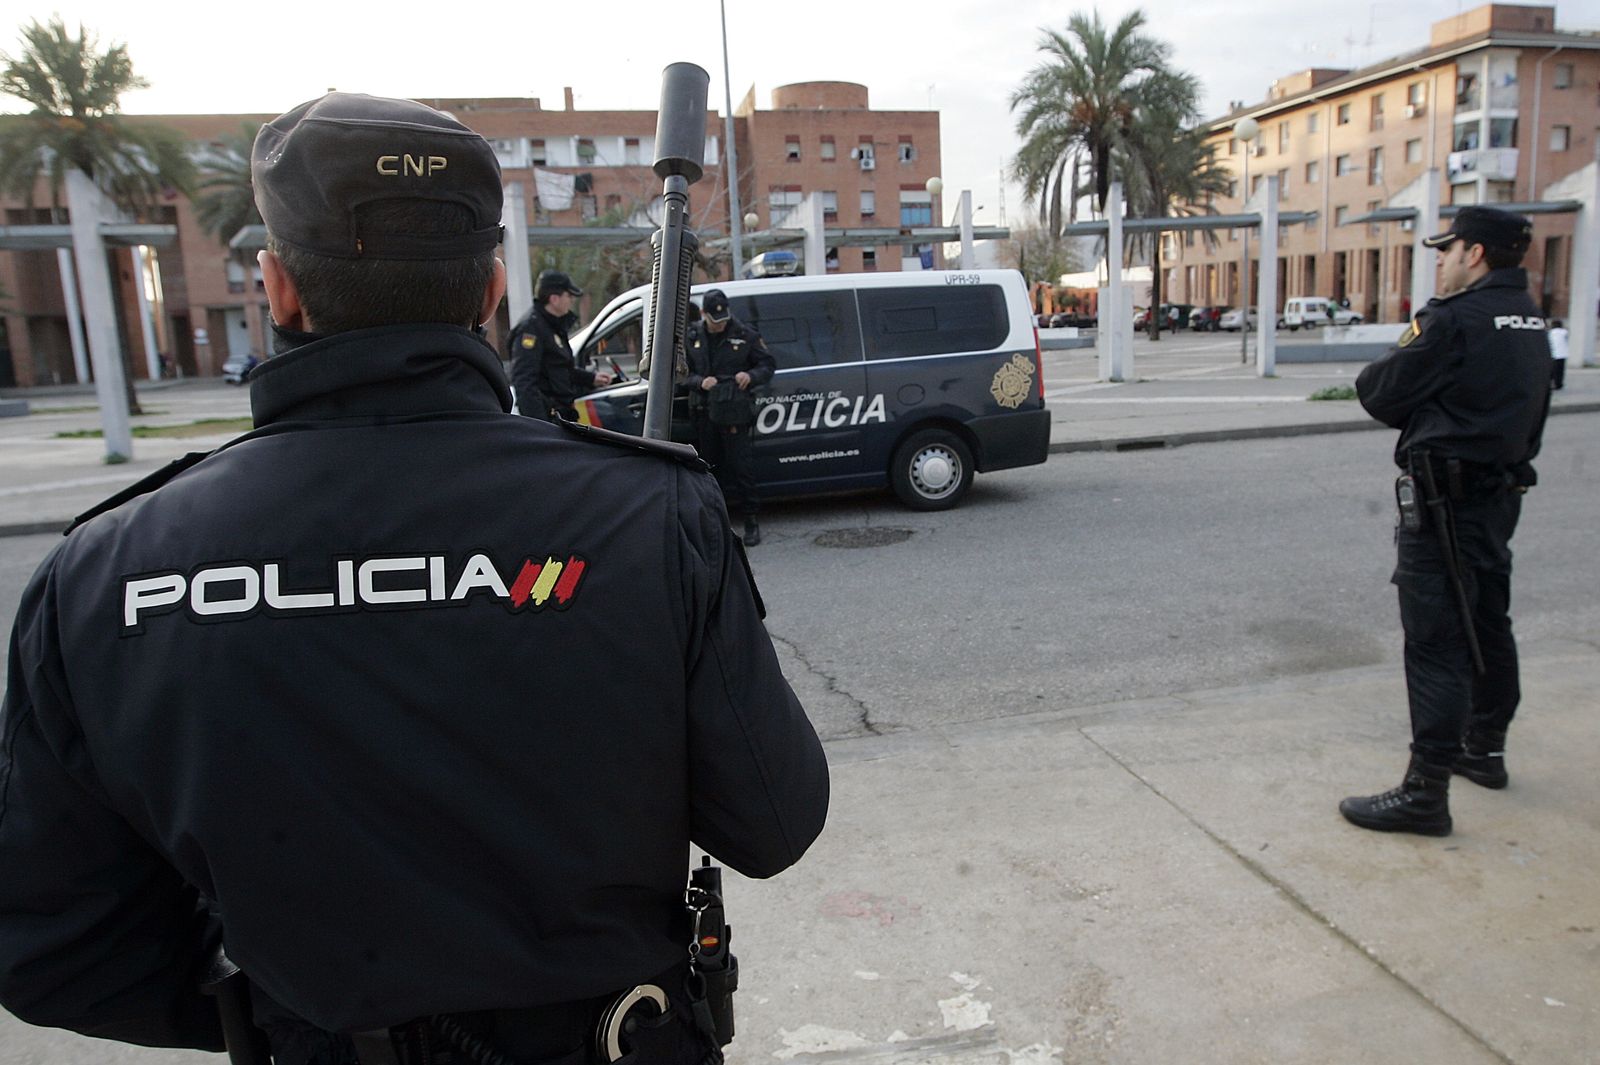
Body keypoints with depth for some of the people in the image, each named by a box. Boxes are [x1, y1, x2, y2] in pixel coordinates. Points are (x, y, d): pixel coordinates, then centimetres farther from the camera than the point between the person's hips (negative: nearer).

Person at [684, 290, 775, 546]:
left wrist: (751, 376, -15)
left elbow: (769, 365, 5)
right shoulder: (692, 337, 7)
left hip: (736, 412, -3)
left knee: (742, 465, -5)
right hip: (704, 410, 4)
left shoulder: (745, 335, -2)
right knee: (711, 465, 10)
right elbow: (683, 371, 10)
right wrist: (700, 381, -11)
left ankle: (750, 520, 4)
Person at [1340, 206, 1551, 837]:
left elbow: (1380, 395, -10)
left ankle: (1426, 793, -5)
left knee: (1436, 643, -8)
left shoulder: (1455, 319, -16)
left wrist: (1397, 357, 7)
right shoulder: (1529, 320, 12)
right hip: (1502, 493, 10)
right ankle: (1485, 749, 37)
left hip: (1444, 498, -9)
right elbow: (1531, 411, 19)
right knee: (1488, 625, 21)